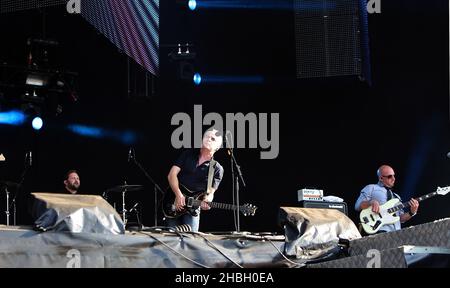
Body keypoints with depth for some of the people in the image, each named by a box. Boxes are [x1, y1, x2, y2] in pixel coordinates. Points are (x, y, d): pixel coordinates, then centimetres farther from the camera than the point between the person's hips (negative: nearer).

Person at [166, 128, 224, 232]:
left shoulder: (217, 169, 3)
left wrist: (206, 201, -26)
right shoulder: (188, 154, 7)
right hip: (173, 204, 1)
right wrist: (178, 195, -15)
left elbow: (210, 191, -1)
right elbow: (172, 174, -1)